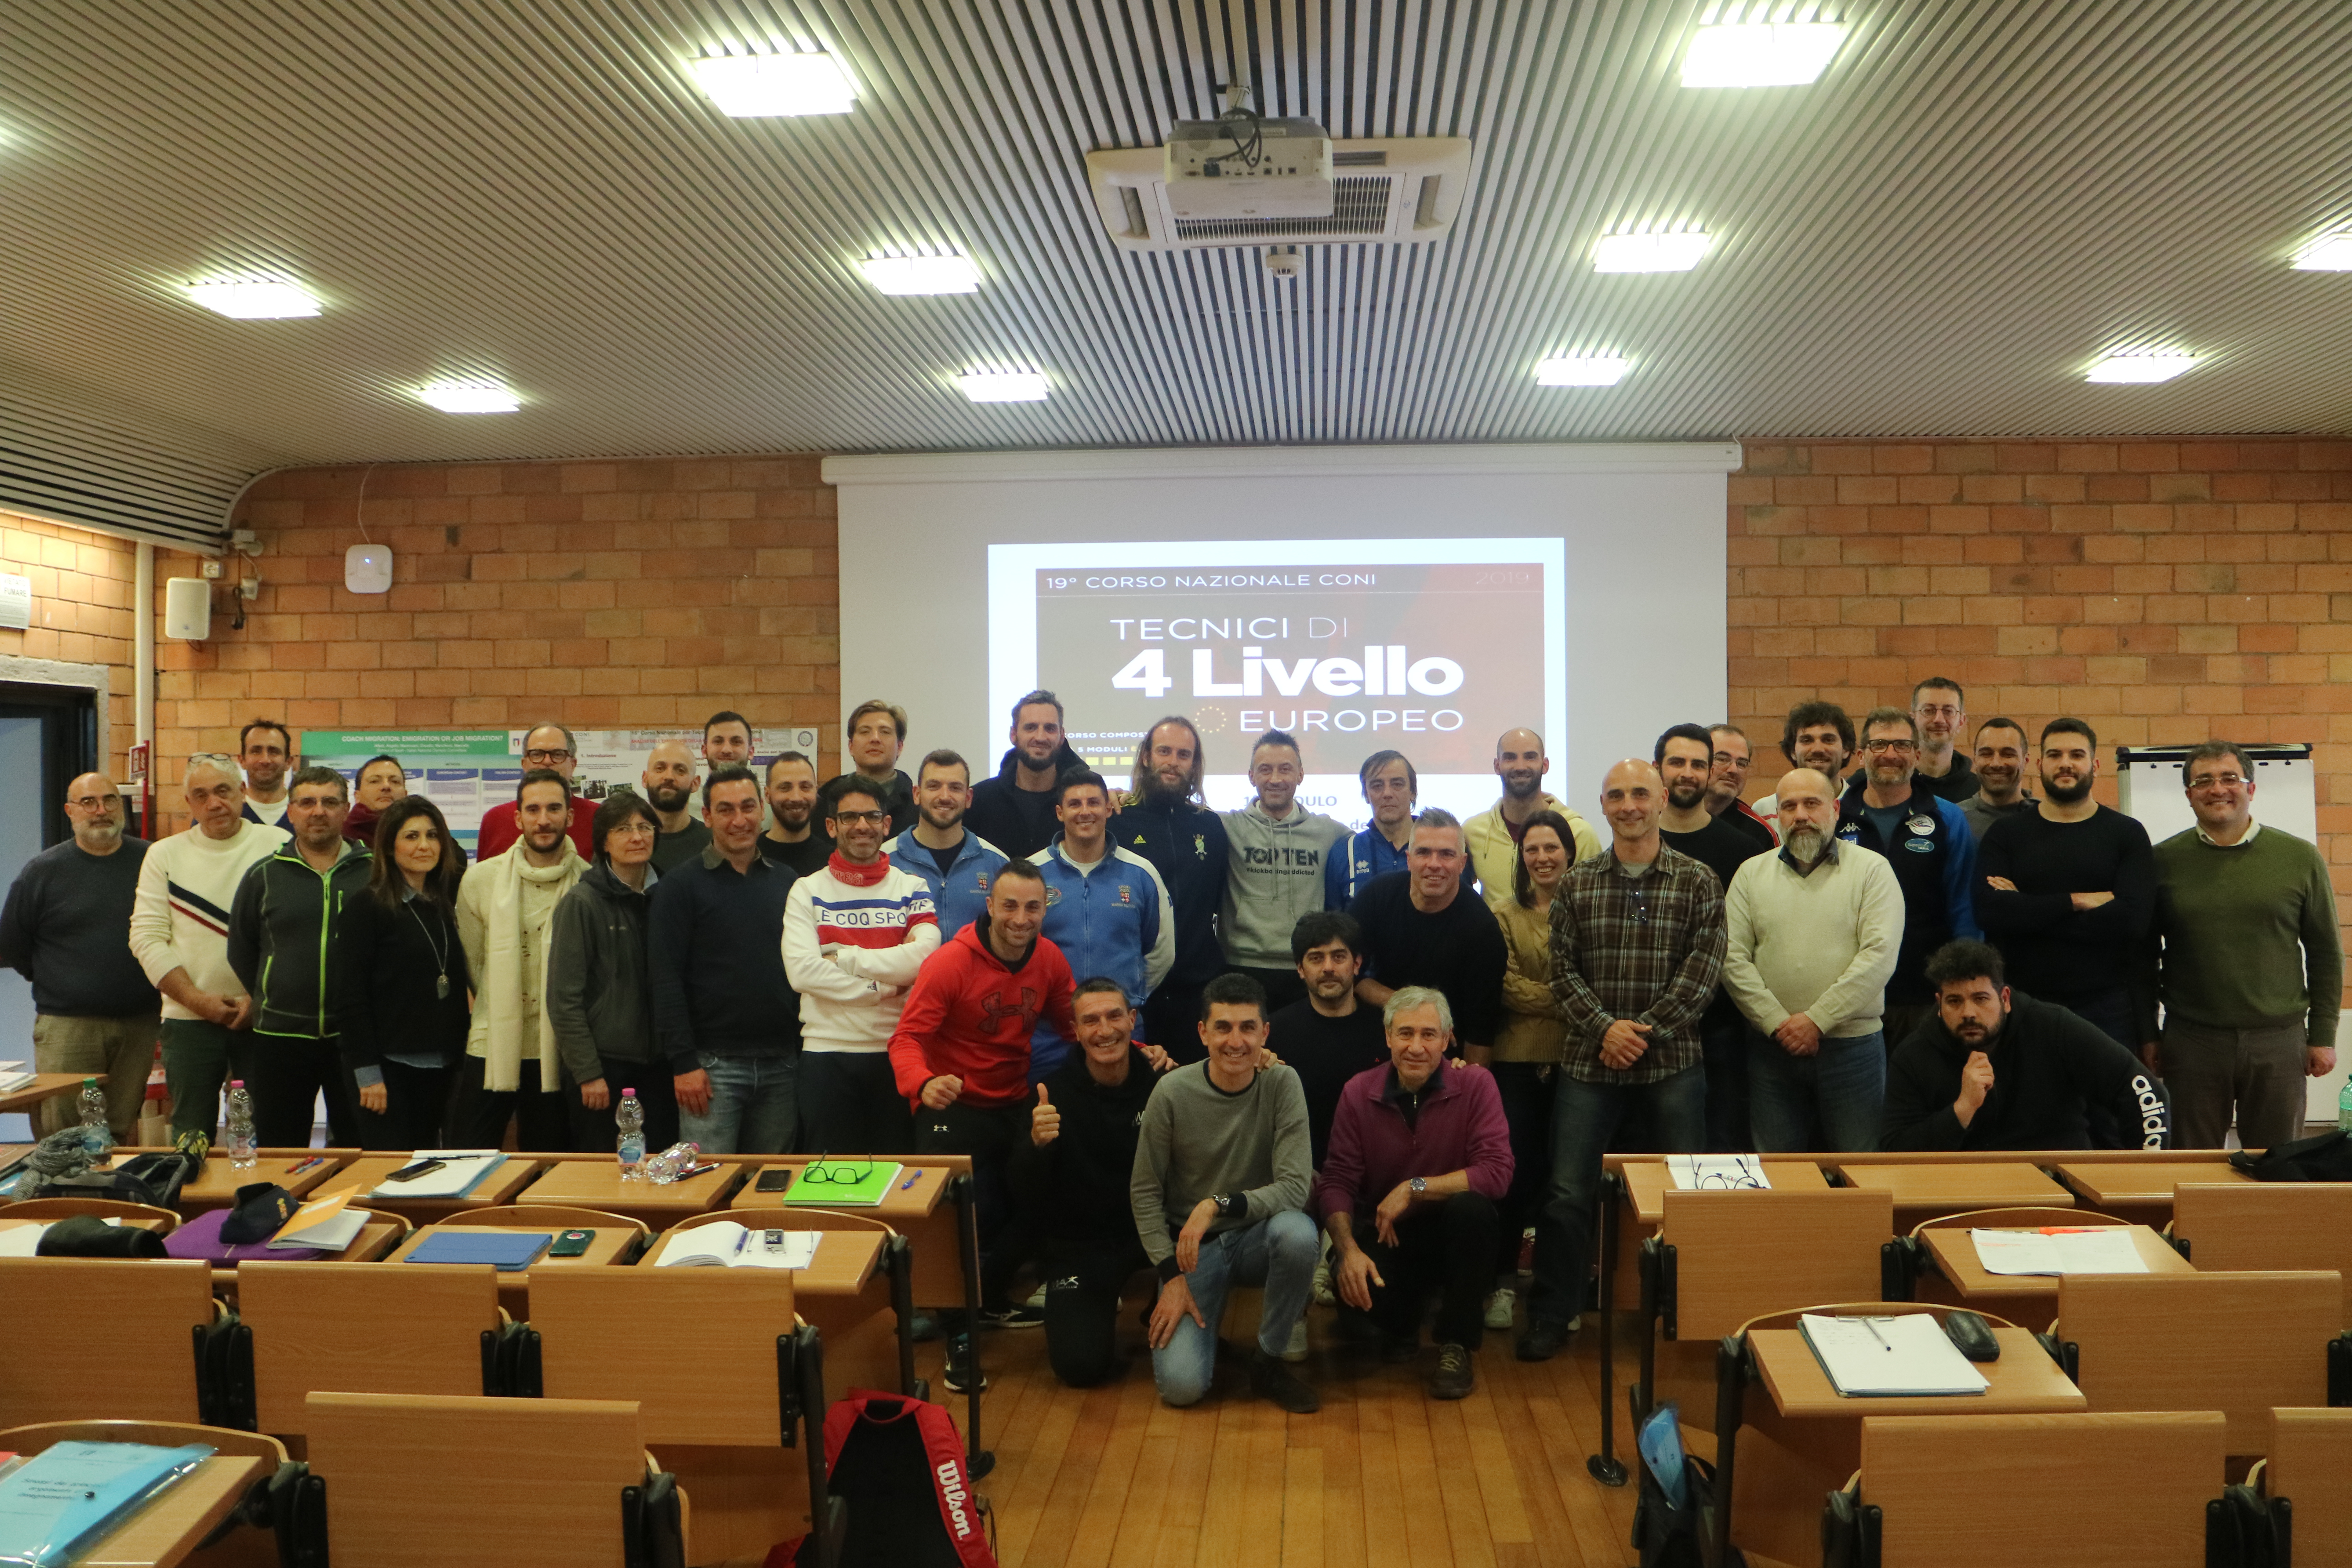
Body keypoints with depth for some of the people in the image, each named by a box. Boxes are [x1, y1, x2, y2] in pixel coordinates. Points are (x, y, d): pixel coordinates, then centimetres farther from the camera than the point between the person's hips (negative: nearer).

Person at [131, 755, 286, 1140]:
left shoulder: (278, 846, 0)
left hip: (264, 1017, -1)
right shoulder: (164, 855, 7)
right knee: (191, 1138, 7)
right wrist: (197, 999, -9)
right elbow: (146, 938, 1)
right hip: (188, 1021, 2)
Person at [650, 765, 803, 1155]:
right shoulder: (680, 886, -2)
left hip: (781, 1065, 4)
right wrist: (683, 1062, -12)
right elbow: (665, 979, -7)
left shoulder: (787, 884, 11)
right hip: (712, 1064, -4)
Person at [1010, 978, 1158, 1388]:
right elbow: (1025, 1199, -14)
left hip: (1149, 1228, 1)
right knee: (1081, 1365, -19)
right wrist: (1036, 1143, -34)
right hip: (1078, 1244, -1)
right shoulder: (1056, 1091, -11)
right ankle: (1097, 1309, 17)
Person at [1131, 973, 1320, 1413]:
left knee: (1298, 1233, -35)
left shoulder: (1281, 1084, -11)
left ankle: (1268, 1360, -9)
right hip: (1191, 1245, -1)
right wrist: (1172, 1275, -11)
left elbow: (1295, 1187, -18)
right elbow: (1144, 1192, -4)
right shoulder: (1173, 1092, -12)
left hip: (1256, 1236, 1)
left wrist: (1219, 1205, -29)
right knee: (1181, 1385, -20)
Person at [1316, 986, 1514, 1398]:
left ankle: (1457, 1346, -11)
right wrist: (1348, 1249, -24)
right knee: (1349, 1283, -31)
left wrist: (1415, 1188, -22)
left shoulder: (1475, 1084, -10)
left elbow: (1497, 1173, -20)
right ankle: (1401, 1324, 11)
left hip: (1451, 1238, -1)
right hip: (1385, 1236, 1)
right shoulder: (1359, 1093, -5)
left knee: (1471, 1207, -34)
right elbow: (1336, 1182, -7)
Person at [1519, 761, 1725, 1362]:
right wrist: (1604, 1026, -13)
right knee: (1567, 1192, 2)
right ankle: (1553, 1315, 16)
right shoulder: (1577, 883, 7)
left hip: (1672, 1059, -1)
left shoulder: (1698, 882, 1)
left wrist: (1646, 1030, -14)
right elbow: (1563, 968, 2)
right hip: (1591, 1059, 1)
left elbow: (1704, 968, -6)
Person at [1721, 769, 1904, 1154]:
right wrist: (1777, 1022, -10)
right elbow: (1732, 958, 1)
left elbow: (1879, 955, -10)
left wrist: (1817, 1019, -14)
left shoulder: (1872, 869, 1)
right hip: (1771, 1048, 2)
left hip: (1852, 1045, -2)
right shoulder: (1752, 874, 9)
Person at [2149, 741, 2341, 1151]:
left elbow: (2326, 953, 7)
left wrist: (2323, 1036, 4)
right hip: (2190, 1042, 0)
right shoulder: (2164, 861, 1)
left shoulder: (2301, 858, 3)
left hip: (2279, 1041, 1)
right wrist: (2147, 1035, 3)